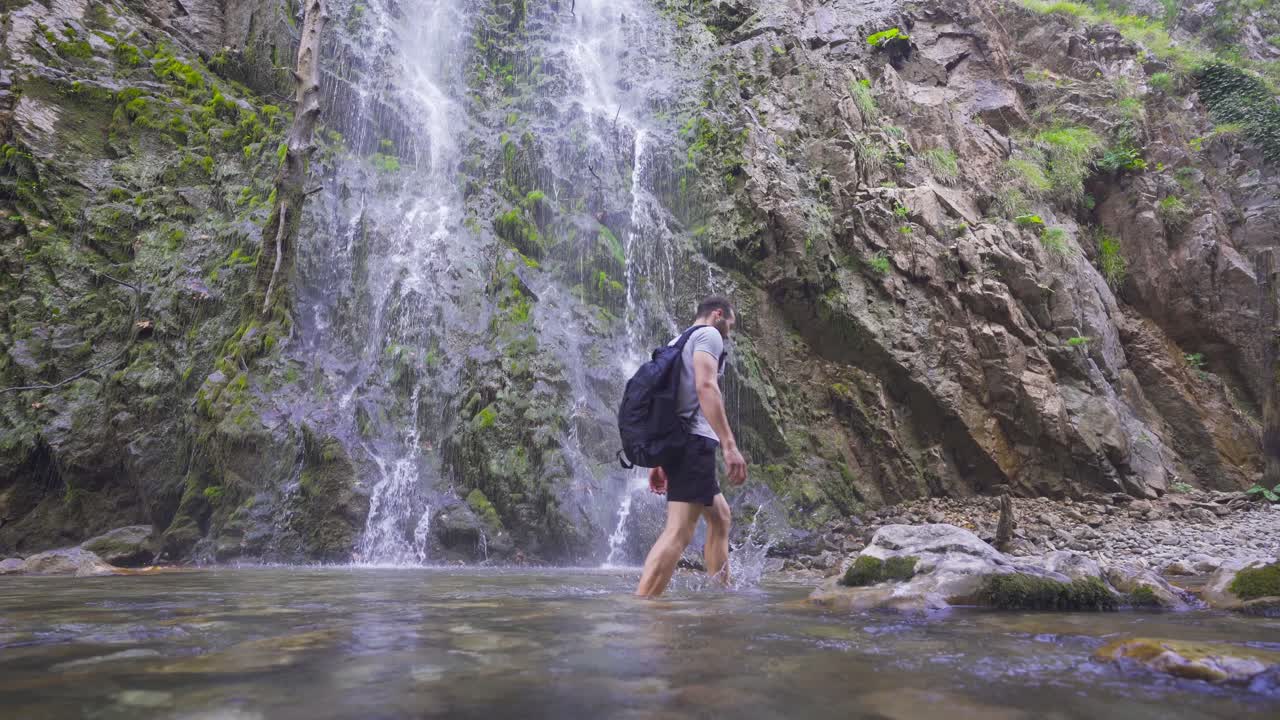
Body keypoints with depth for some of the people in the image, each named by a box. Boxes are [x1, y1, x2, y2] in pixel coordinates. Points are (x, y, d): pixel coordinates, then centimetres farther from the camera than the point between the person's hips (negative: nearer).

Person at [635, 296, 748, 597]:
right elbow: (705, 386, -18)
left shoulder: (675, 344, 26)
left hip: (676, 444, 10)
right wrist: (729, 445, -23)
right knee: (678, 531, -17)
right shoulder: (708, 334, 0)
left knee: (720, 516, 21)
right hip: (694, 441, -10)